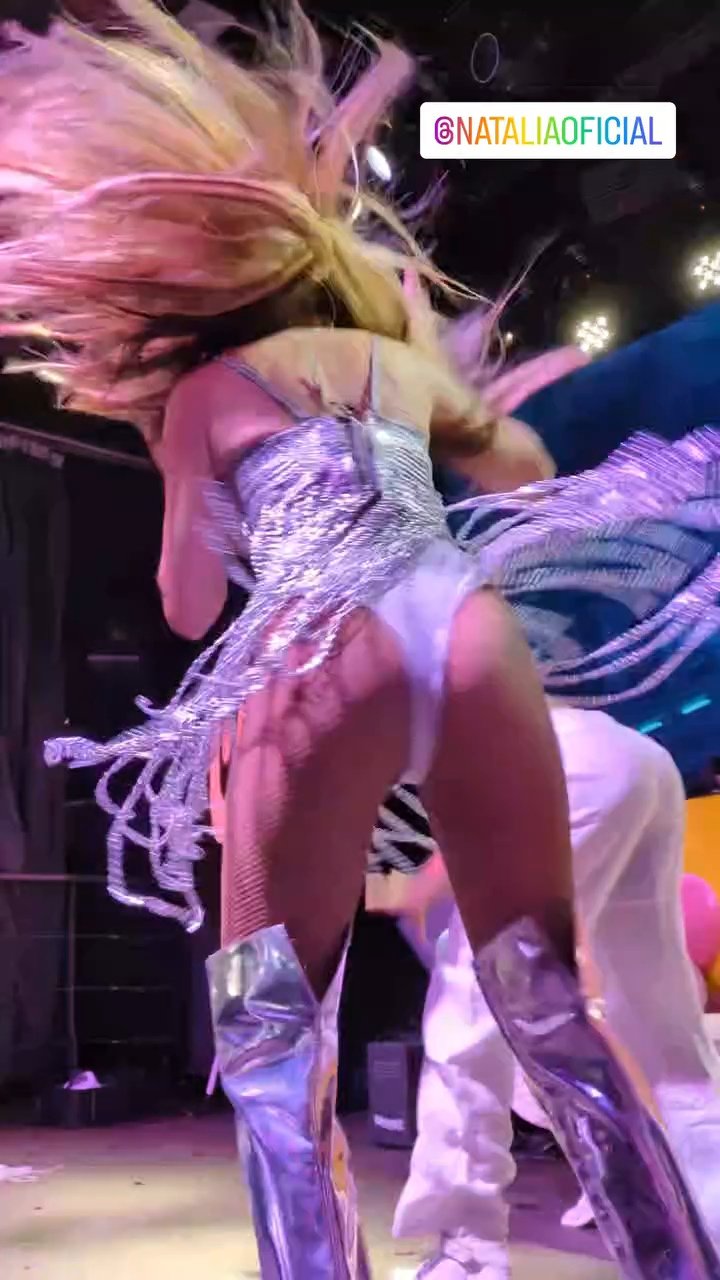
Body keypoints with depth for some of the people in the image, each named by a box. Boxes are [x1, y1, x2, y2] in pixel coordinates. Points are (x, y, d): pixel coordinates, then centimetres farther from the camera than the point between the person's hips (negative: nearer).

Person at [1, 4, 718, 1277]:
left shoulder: (203, 383, 19)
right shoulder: (402, 357, 29)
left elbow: (191, 602, 19)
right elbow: (524, 467, 43)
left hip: (329, 658, -4)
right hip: (479, 639, 4)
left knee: (271, 1027, 4)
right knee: (548, 1001, 13)